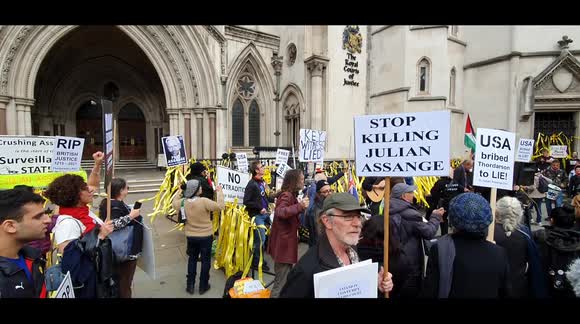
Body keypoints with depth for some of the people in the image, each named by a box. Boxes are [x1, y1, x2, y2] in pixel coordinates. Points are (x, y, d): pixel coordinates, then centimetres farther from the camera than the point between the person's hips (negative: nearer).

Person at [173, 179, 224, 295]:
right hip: (205, 236, -4)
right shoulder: (204, 201, -25)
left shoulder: (183, 202, -9)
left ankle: (190, 285, 28)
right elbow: (220, 206, -22)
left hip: (191, 236, 4)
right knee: (205, 260, 12)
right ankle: (203, 286, 22)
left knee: (192, 259, 21)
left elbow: (174, 203, 14)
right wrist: (219, 192, -13)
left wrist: (179, 191, 19)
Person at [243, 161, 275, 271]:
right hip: (257, 215, -8)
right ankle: (257, 262, 14)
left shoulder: (262, 181, 8)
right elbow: (246, 202, -18)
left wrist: (273, 199, 4)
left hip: (265, 213, 8)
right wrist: (260, 208, -19)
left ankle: (259, 260, 32)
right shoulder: (251, 184, -17)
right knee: (261, 239, -5)